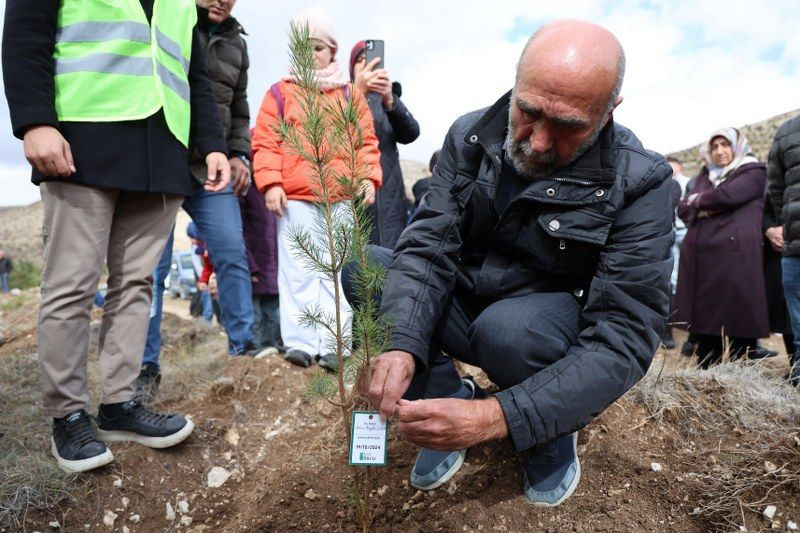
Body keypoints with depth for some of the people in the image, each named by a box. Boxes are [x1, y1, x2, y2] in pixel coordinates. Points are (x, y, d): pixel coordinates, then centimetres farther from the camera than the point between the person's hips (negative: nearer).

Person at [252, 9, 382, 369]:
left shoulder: (350, 94, 14)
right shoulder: (280, 92, 9)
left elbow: (366, 139, 12)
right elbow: (265, 141, 3)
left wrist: (368, 177, -2)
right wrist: (270, 182, -8)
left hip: (341, 197, 2)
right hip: (294, 197, -1)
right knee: (298, 271, 0)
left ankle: (332, 344, 10)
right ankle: (300, 342, 5)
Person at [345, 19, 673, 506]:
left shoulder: (639, 183, -21)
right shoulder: (470, 137, -10)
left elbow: (625, 337, -26)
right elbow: (429, 247, -15)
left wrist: (497, 416, -37)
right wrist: (402, 346, -34)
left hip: (558, 332, -3)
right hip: (466, 310, 3)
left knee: (508, 328, -37)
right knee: (362, 268, -15)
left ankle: (555, 431, -3)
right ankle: (446, 396, -3)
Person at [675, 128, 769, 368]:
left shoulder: (753, 172, 8)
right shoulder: (705, 175, 26)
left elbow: (726, 195, -10)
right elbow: (683, 208, 15)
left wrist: (699, 200, 7)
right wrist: (705, 209, -4)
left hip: (734, 256, -6)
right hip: (699, 257, 6)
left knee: (738, 324, -6)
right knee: (704, 322, 8)